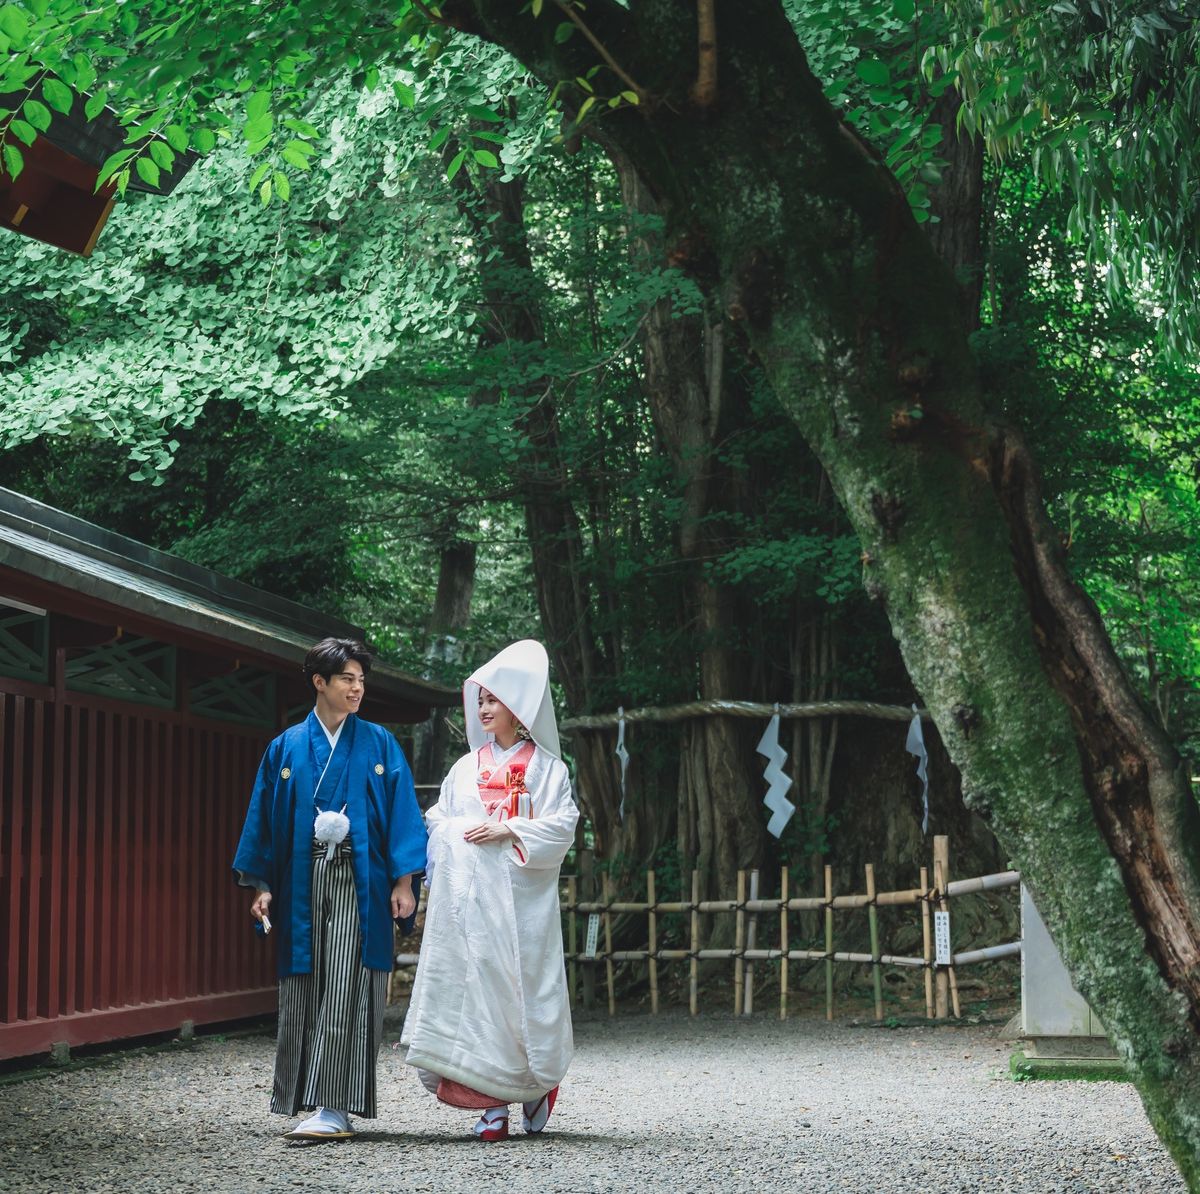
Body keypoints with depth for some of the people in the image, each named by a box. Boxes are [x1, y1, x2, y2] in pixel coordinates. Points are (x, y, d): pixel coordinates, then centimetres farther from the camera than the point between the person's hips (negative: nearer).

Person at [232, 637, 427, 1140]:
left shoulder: (379, 745, 6)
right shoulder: (286, 749, 10)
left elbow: (402, 813, 3)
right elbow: (264, 817, 11)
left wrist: (404, 881, -5)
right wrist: (262, 885, 5)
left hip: (359, 884, -2)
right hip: (303, 885, 2)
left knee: (345, 993, -10)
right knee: (303, 994, 2)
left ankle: (335, 1107, -11)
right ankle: (313, 1103, 11)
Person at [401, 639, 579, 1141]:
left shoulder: (544, 766, 5)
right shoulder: (467, 767, 17)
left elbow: (561, 825, -4)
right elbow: (438, 821, 15)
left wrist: (506, 830, -13)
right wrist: (459, 832, -6)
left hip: (520, 895, -3)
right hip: (469, 892, 3)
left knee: (522, 984, -5)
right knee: (474, 985, -4)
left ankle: (536, 1081, 18)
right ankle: (492, 1103, -2)